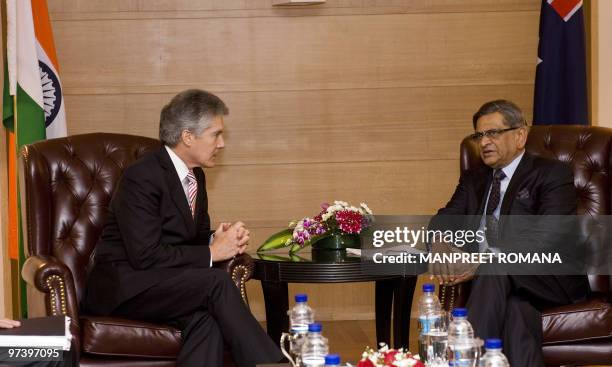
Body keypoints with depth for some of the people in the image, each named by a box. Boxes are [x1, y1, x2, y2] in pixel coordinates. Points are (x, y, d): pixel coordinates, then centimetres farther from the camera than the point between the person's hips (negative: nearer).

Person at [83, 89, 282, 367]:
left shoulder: (195, 175, 11)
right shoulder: (142, 177, -16)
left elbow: (197, 237, 21)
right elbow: (145, 255, -23)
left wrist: (221, 240, -4)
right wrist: (212, 252, -17)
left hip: (163, 285, 7)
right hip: (123, 287, -7)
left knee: (205, 318, -29)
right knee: (217, 282, -28)